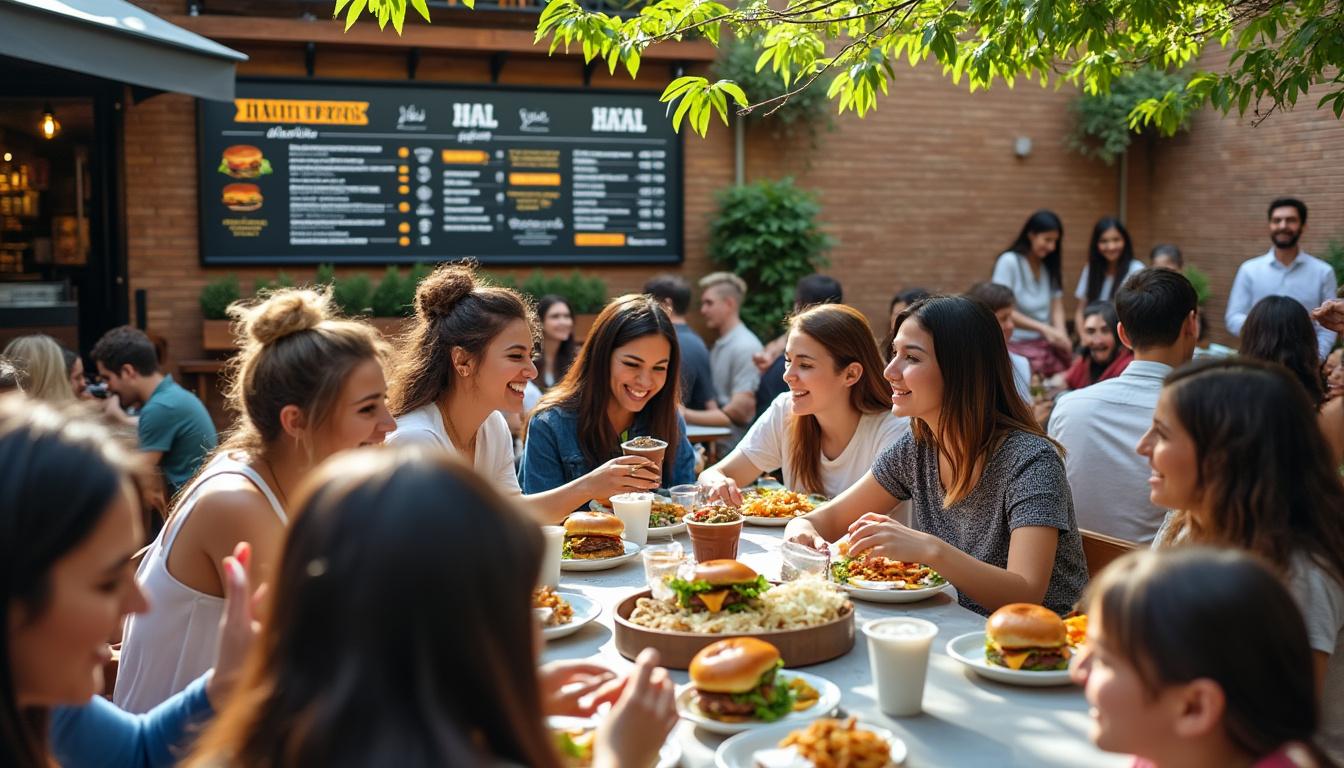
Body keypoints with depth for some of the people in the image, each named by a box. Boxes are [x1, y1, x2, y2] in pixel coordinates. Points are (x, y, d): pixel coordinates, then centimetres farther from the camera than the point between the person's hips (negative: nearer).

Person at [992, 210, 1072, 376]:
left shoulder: (1051, 266, 11)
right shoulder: (1009, 261, -6)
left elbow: (1057, 308, 7)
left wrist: (1061, 334, -13)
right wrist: (1043, 328, -16)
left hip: (1046, 343, 5)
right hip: (1017, 343, -5)